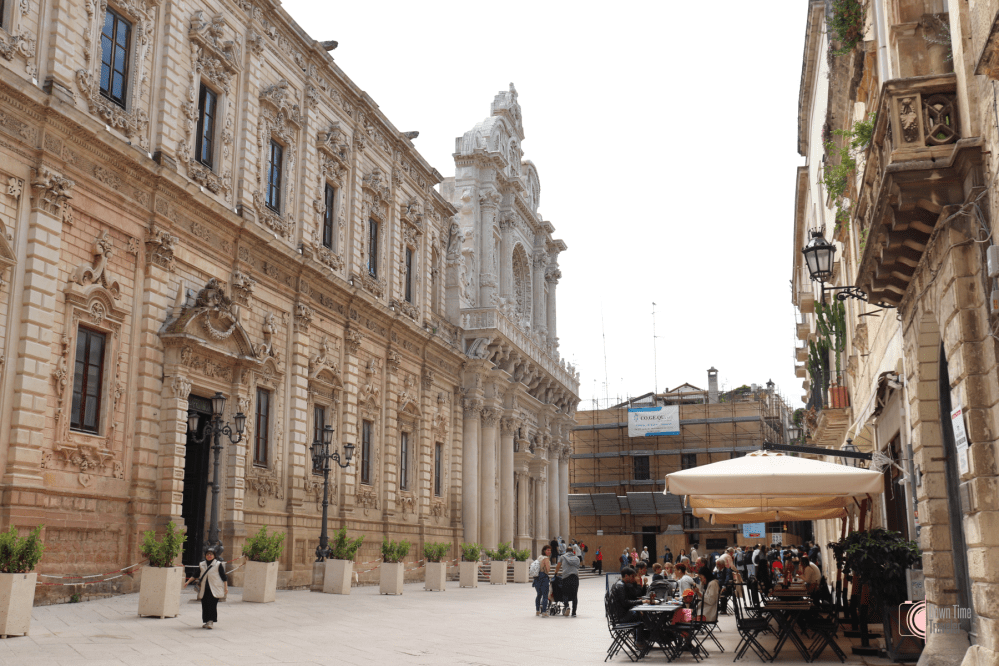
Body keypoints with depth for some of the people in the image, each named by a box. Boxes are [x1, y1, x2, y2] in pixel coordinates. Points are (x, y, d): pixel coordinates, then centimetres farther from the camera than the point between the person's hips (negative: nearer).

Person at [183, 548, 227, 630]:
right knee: (205, 604, 3)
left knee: (212, 604, -12)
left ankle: (211, 621, -10)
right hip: (204, 588, 4)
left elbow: (223, 577, 1)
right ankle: (207, 621, 13)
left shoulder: (218, 564, 1)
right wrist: (187, 582, 14)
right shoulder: (201, 564, 12)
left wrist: (226, 587, -3)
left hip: (214, 588, -4)